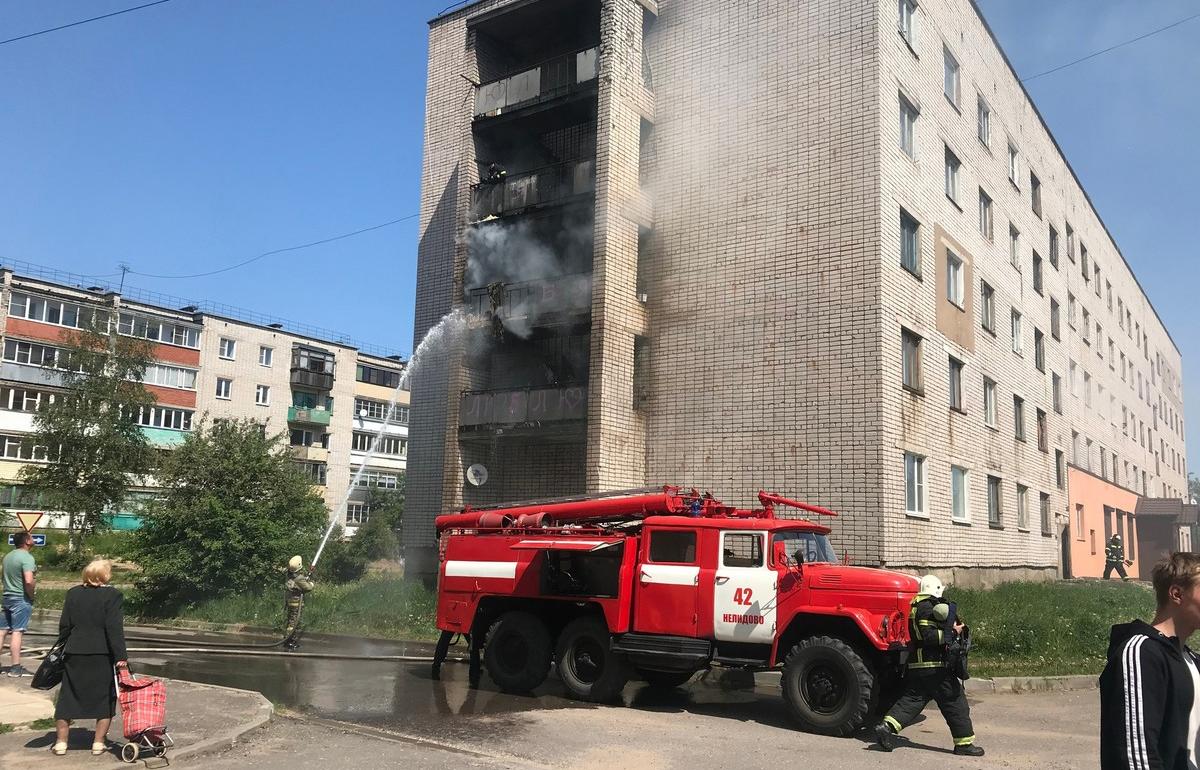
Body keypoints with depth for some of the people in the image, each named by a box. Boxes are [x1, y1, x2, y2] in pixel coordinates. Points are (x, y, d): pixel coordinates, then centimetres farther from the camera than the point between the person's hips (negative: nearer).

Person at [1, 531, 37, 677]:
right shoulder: (27, 557, -16)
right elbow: (28, 581, -25)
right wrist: (31, 597, -11)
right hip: (21, 599, -8)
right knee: (17, 632, -6)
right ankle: (16, 668, -5)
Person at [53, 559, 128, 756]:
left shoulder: (73, 593, 4)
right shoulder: (112, 595, -9)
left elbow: (64, 626, 6)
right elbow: (114, 628, -14)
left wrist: (63, 649, 21)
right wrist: (121, 656, -13)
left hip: (75, 654, 4)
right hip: (103, 656, -3)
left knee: (68, 697, 14)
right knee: (105, 697, 8)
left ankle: (61, 742, 17)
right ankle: (99, 742, 9)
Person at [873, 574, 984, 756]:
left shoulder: (917, 606, 19)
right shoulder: (927, 608, -12)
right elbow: (929, 637, -21)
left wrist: (953, 627, 11)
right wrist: (953, 633, -14)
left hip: (917, 666, 9)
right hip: (934, 666, -9)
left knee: (911, 699, 6)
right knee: (955, 701, 2)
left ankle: (886, 727, -8)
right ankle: (964, 743, 9)